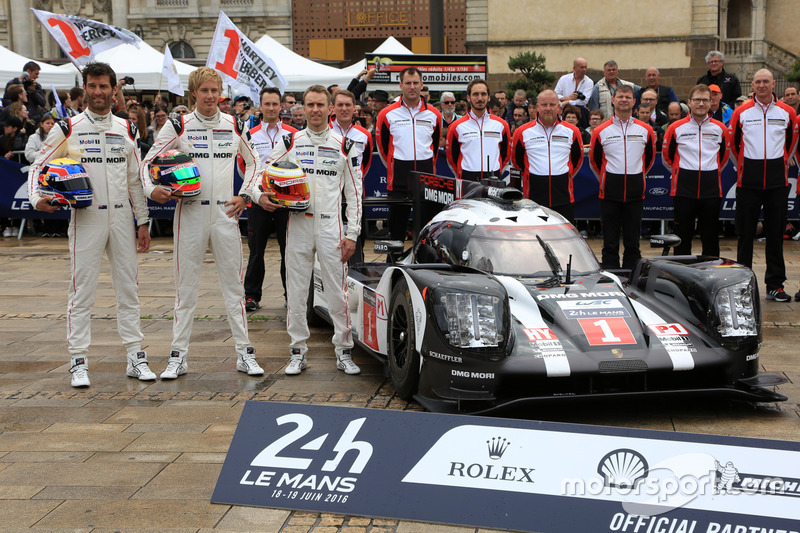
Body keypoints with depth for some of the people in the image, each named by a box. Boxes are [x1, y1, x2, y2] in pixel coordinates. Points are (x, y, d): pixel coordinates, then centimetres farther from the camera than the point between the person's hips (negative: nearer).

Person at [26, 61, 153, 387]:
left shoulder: (127, 129, 10)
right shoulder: (68, 128, 0)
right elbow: (39, 165, 4)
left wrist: (142, 222, 10)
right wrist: (37, 198, -15)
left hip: (122, 218, 3)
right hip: (86, 217, -3)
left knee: (128, 287, 7)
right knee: (82, 289, -2)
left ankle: (135, 357, 14)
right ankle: (78, 361, 5)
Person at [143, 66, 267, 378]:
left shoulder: (235, 126, 8)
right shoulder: (178, 126, 1)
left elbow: (252, 162, 20)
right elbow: (149, 161, 4)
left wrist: (245, 195, 6)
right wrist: (151, 190, -15)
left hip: (226, 213, 2)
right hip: (190, 213, -2)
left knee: (234, 284, 5)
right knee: (186, 286, 3)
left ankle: (244, 352, 11)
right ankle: (178, 355, 10)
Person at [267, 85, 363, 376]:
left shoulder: (344, 145, 6)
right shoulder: (290, 142, 7)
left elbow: (354, 192, 5)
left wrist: (352, 234, -1)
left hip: (331, 226, -1)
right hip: (298, 223, 1)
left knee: (338, 291, -2)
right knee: (296, 291, 4)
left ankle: (344, 351, 8)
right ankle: (298, 351, 13)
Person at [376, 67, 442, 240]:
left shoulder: (434, 114, 7)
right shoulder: (387, 114, 1)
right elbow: (382, 146, 11)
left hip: (426, 176, 1)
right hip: (399, 179, -1)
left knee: (426, 220, 2)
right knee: (398, 221, 4)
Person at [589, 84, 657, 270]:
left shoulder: (646, 130, 6)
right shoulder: (601, 131, 1)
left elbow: (649, 157, 19)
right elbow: (594, 160, 12)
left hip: (636, 191, 1)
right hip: (610, 192, -1)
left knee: (633, 240, 7)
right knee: (610, 242, 1)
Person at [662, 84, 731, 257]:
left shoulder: (720, 129, 6)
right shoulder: (676, 128, 1)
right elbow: (667, 156, 12)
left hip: (711, 190, 1)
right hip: (683, 189, -1)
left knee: (710, 236, 5)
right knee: (683, 236, 3)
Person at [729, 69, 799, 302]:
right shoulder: (741, 112, 2)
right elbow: (733, 142, 12)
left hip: (777, 179, 1)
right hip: (749, 179, -1)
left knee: (775, 232, 3)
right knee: (746, 232, 2)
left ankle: (775, 284, 8)